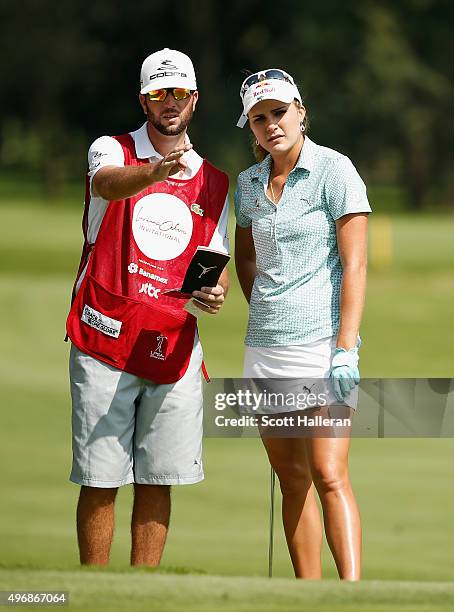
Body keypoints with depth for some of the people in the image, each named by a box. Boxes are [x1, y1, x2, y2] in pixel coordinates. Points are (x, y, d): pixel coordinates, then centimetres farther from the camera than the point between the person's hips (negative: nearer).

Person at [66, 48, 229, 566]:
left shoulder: (213, 183, 13)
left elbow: (217, 267, 16)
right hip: (104, 342, -3)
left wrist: (215, 294, -9)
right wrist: (155, 172, -47)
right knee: (100, 480, -4)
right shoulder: (113, 151, 1)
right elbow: (108, 182, -25)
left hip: (173, 347, 4)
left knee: (157, 482, 4)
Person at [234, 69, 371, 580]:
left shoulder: (334, 170, -7)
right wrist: (262, 309, 13)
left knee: (328, 475, -15)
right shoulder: (248, 183, 11)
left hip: (320, 343, -6)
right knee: (291, 480, 8)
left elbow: (354, 263, -11)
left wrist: (345, 348, -17)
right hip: (264, 344, 6)